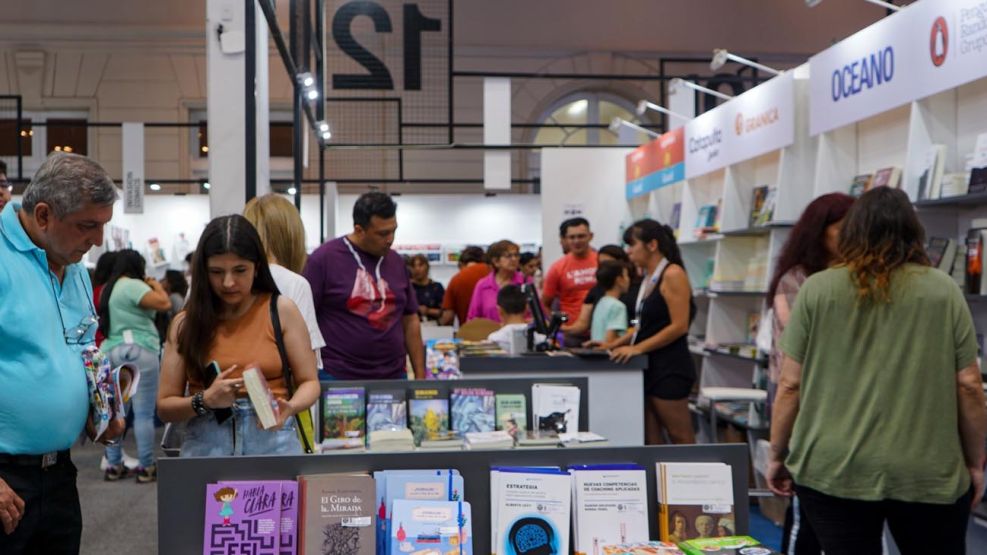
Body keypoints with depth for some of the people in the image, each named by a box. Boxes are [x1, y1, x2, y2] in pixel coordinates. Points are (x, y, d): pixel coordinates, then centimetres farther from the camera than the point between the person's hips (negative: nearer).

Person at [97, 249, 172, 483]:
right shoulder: (132, 285, -11)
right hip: (137, 352, -9)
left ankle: (114, 465, 14)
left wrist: (148, 287, 22)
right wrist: (156, 286, 0)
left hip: (111, 352, 9)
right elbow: (164, 304, -19)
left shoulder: (109, 288, 17)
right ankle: (146, 467, -2)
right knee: (144, 413, -4)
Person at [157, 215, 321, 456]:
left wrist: (289, 408, -15)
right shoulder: (185, 323, 5)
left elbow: (309, 382, 5)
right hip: (205, 445, 1)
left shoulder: (281, 311, 2)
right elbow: (165, 407, 6)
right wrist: (205, 400, -13)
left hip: (273, 440, -1)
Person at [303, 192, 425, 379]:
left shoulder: (396, 262, 9)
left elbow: (410, 321, 14)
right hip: (337, 378, -4)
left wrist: (420, 376, 10)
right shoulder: (323, 259, -6)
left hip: (393, 377, 4)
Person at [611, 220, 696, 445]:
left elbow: (679, 326, -17)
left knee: (681, 440, -3)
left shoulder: (672, 275, -11)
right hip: (649, 367, 9)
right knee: (650, 441, 7)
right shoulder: (649, 278, 15)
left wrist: (637, 348, -18)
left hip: (670, 368, -9)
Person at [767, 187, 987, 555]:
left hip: (832, 471, 0)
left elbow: (790, 385, -1)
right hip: (928, 474, 1)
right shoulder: (944, 291, 0)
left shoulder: (816, 289, -2)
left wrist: (778, 455, 9)